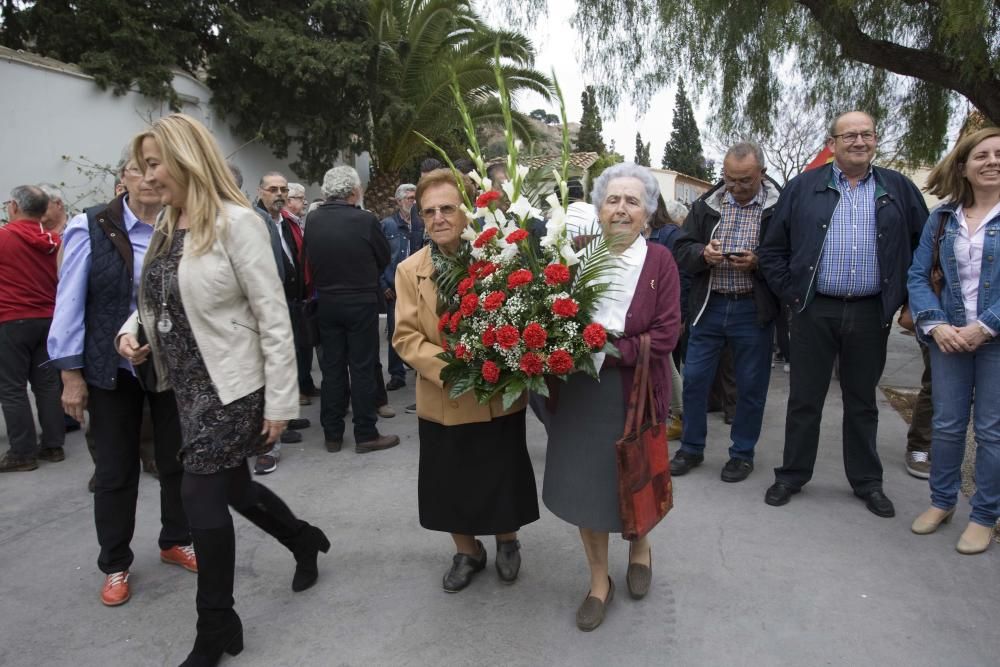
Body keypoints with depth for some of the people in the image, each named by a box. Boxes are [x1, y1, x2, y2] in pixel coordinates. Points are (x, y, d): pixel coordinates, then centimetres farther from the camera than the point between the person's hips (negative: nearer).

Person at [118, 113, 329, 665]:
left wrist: (280, 403, -18)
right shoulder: (164, 228, 8)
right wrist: (130, 330, -1)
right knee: (233, 488, 18)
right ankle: (305, 541, 45)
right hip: (188, 386, 8)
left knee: (201, 497, -2)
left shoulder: (235, 221, -15)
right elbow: (154, 302, 21)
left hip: (229, 387, -7)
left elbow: (273, 317, -17)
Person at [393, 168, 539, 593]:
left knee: (502, 478, 15)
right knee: (451, 483, 15)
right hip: (443, 402, 2)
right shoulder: (410, 270, -3)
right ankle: (468, 552, 41)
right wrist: (450, 369, -21)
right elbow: (406, 337, -7)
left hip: (500, 398, -1)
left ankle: (507, 542, 44)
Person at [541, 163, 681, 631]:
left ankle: (640, 547, 48)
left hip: (635, 392, -2)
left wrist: (607, 351, -20)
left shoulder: (659, 261, -5)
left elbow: (666, 334, -12)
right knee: (585, 481, 10)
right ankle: (599, 580, 31)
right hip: (580, 393, 2)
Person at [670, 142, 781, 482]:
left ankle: (742, 453, 26)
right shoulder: (706, 204, 5)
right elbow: (682, 250, 5)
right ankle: (691, 448, 25)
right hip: (709, 306, 3)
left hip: (753, 310, -3)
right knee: (694, 379, 8)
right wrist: (702, 254, -16)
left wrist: (758, 263, -21)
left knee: (751, 386, 8)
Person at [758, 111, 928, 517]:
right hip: (815, 312, -1)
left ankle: (867, 482, 27)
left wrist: (906, 300, 5)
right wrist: (792, 293, -3)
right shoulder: (802, 188, 3)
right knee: (804, 399, 7)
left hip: (871, 314, 1)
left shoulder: (899, 190, 6)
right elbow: (772, 250, 4)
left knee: (862, 402, 13)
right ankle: (792, 475, 21)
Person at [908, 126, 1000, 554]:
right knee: (946, 425, 11)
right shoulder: (942, 217, 5)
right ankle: (941, 502, 28)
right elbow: (918, 275, 4)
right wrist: (934, 325, -9)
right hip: (949, 338, 3)